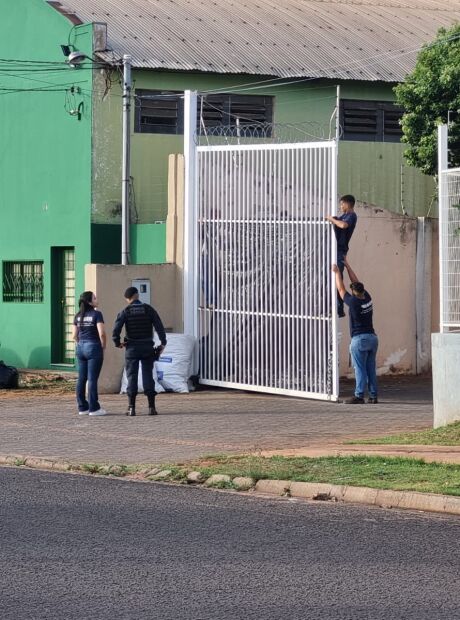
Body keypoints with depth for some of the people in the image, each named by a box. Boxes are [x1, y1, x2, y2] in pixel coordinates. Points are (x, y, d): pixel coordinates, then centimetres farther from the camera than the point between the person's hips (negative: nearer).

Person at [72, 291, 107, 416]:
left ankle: (82, 407, 12)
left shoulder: (78, 316, 8)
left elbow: (74, 335, 9)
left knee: (81, 379, 9)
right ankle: (94, 408, -1)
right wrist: (103, 347, -4)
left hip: (80, 349, 6)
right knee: (92, 379, -4)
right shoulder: (96, 314, -11)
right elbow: (102, 333, -17)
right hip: (93, 347, -6)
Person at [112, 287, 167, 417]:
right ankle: (151, 407, 0)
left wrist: (117, 343, 2)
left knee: (132, 377, 3)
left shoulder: (125, 312, -4)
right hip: (147, 347, 1)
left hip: (132, 348, -1)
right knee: (148, 376, 4)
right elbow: (159, 327, -5)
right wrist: (163, 343, 3)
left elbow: (116, 330, -12)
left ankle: (131, 408, -2)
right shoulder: (148, 309, -1)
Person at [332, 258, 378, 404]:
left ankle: (359, 395, -7)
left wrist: (337, 272, 14)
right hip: (372, 337, 6)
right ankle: (373, 396, 8)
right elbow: (356, 281, 16)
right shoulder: (367, 298, 4)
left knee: (360, 369, -6)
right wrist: (347, 265, 24)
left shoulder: (353, 302, -12)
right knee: (371, 369, 8)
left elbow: (341, 289, 2)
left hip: (359, 339, -6)